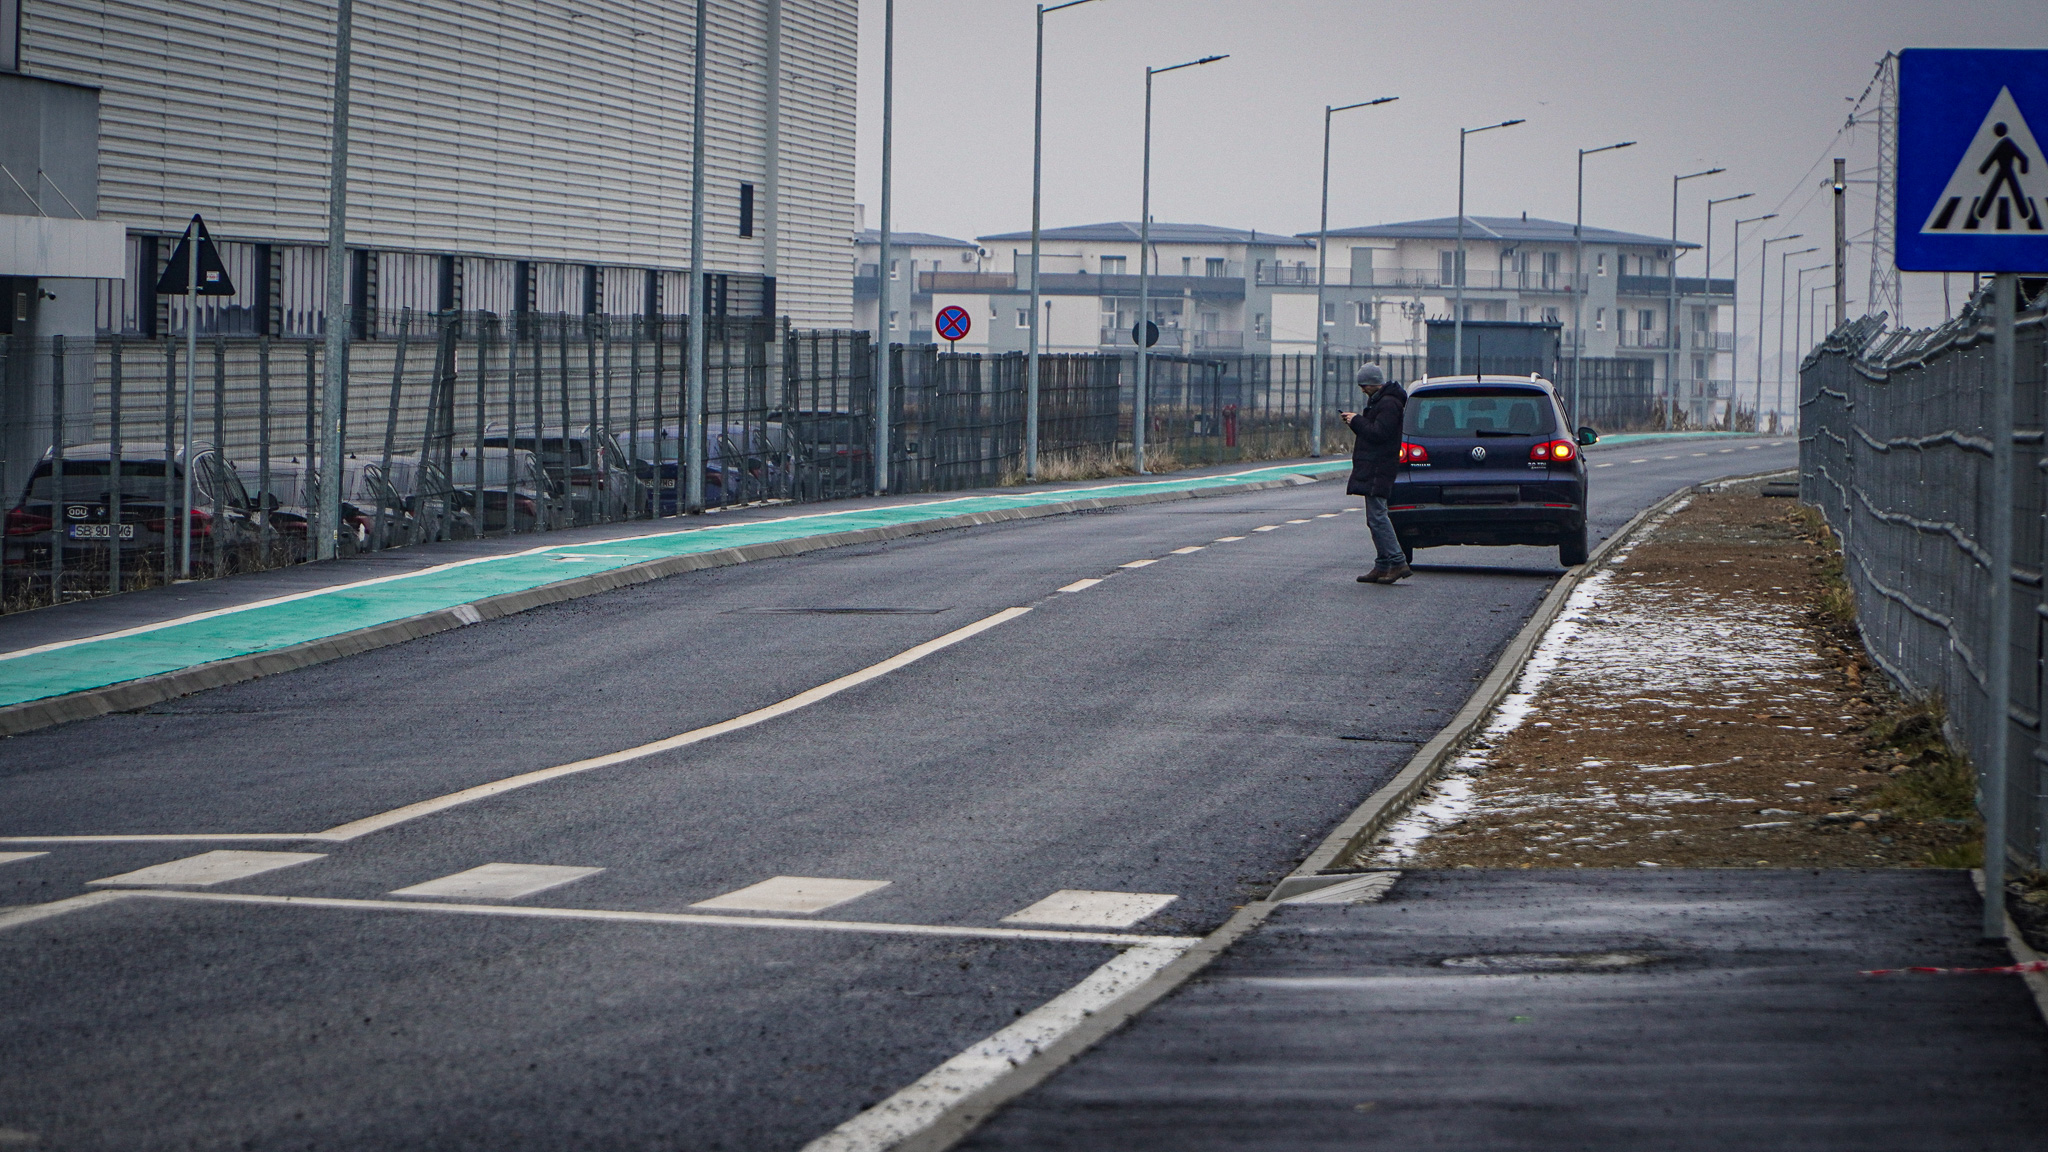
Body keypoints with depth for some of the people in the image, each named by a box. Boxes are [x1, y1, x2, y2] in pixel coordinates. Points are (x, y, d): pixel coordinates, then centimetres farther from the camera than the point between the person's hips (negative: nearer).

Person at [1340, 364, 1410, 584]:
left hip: (1377, 470, -11)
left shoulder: (1389, 404, -14)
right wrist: (1355, 421, 9)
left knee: (1377, 517, -14)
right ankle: (1383, 566, 12)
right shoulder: (1380, 401, 19)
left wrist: (1357, 421, -11)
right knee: (1376, 518, 11)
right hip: (1372, 469, 11)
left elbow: (1378, 434, -21)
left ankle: (1398, 563, -15)